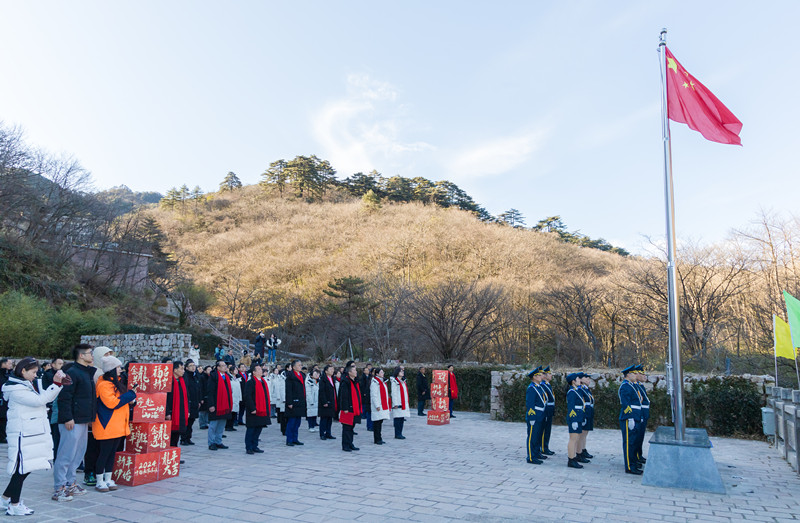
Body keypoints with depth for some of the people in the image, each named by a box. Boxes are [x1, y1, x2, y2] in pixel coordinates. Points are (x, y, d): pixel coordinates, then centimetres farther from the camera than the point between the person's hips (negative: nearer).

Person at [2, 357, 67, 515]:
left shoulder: (30, 385, 14)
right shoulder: (16, 389, -15)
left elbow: (48, 397, 15)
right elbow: (40, 400, -23)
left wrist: (58, 383, 1)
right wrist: (55, 383, -26)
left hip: (34, 432, 9)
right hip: (22, 433, -9)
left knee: (27, 467, 13)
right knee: (22, 468, -3)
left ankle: (7, 497, 26)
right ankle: (14, 505, 7)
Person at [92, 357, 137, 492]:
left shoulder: (116, 382, 15)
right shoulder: (104, 385, -16)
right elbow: (112, 403, -23)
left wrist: (130, 394, 5)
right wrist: (130, 394, -16)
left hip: (118, 425, 9)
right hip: (106, 426, -9)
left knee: (112, 453, 13)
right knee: (104, 454, -1)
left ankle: (108, 480, 21)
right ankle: (99, 482, 10)